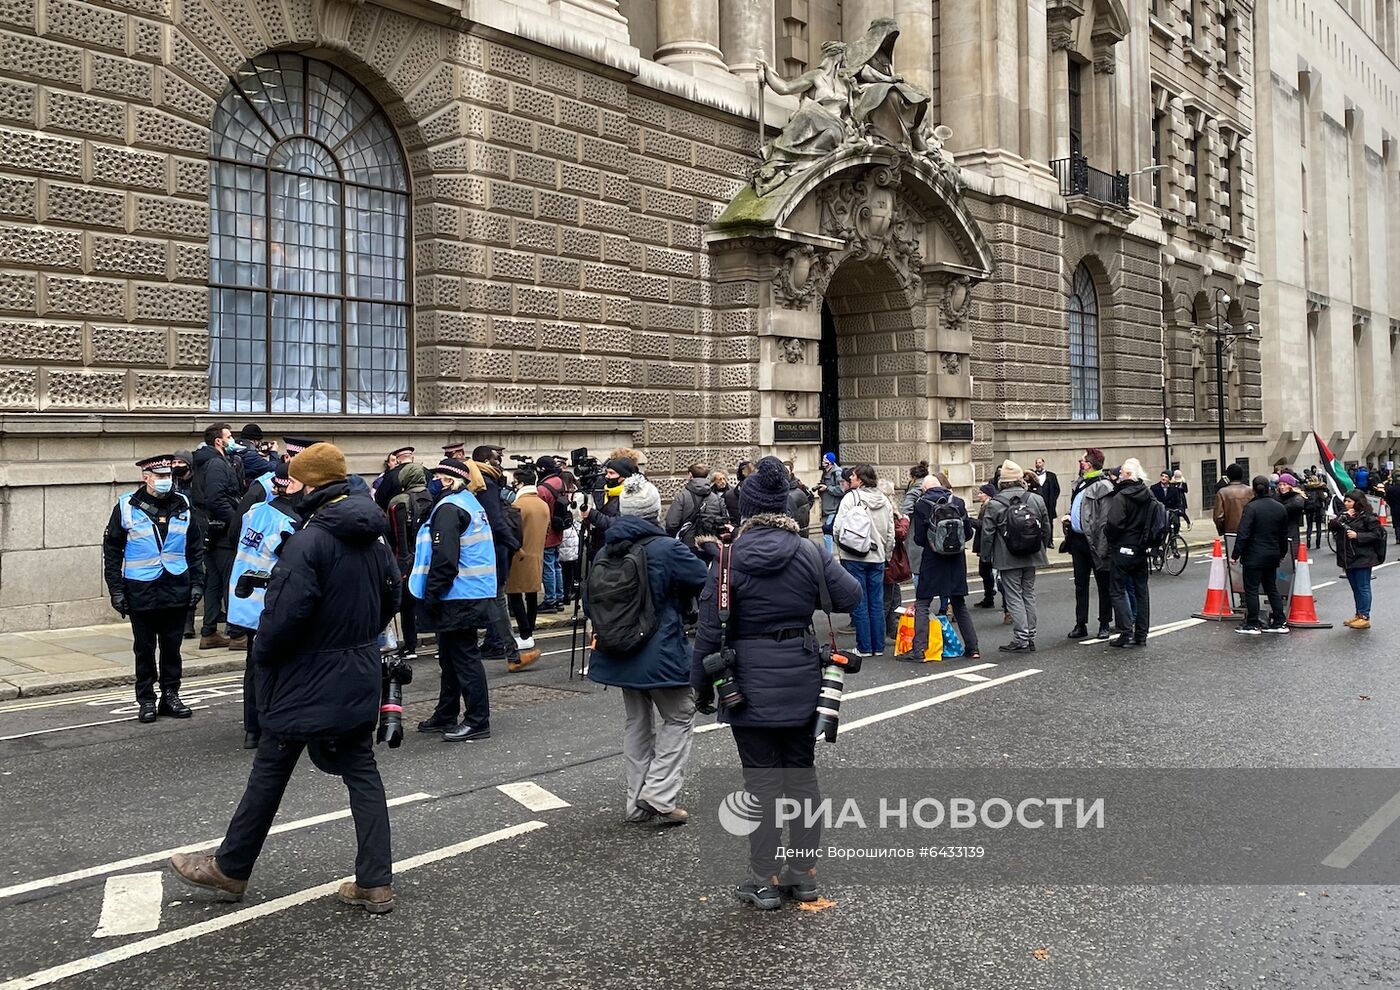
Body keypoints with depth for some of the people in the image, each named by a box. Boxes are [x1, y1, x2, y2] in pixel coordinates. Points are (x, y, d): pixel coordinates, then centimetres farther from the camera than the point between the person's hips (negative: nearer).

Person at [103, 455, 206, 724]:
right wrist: (116, 590, -4)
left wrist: (197, 583, 3)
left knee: (172, 646, 10)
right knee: (144, 649, 8)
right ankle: (146, 700, 18)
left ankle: (170, 695, 21)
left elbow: (196, 548, 10)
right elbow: (112, 550, 0)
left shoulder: (183, 505, 4)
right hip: (141, 590, -2)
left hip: (176, 588, 2)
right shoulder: (127, 507, -4)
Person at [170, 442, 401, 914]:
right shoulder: (372, 538, 4)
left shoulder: (308, 541, -20)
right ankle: (375, 883, 11)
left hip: (306, 682, -7)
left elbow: (286, 613, -25)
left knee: (270, 771, 10)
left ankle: (229, 869, 28)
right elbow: (391, 598, 13)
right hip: (359, 680, 7)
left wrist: (262, 653, -7)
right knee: (361, 773, 10)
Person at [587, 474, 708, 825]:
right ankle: (660, 799, 2)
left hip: (620, 652, 6)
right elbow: (706, 582, -9)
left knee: (637, 721, 18)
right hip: (660, 653, -6)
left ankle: (637, 802, 22)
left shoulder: (607, 550, 2)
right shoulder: (667, 549, -18)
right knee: (679, 717, 10)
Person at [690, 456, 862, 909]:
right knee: (802, 773, 14)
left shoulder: (729, 558, -10)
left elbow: (709, 629, -9)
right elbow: (851, 596, 3)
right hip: (802, 679, 3)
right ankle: (804, 875, 24)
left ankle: (765, 881, 14)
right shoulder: (810, 553, -4)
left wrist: (702, 684, 2)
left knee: (761, 778, 6)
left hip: (751, 683, -3)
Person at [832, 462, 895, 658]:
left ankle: (864, 647, 6)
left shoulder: (851, 497, -11)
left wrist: (842, 550, 4)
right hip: (877, 558, 5)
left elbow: (837, 528, -12)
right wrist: (886, 557, 20)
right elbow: (890, 534, 10)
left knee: (859, 603, 2)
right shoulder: (885, 501, 6)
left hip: (854, 559, -5)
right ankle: (879, 647, 15)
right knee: (877, 603, 10)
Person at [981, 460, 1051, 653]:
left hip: (1008, 559, -4)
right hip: (1031, 557, 4)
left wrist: (986, 556, 3)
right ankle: (1030, 638, 17)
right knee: (1029, 595, 13)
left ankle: (1021, 639, -3)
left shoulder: (995, 504, -10)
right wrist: (1041, 550, 22)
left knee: (1014, 597, 0)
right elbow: (1046, 528, 9)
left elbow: (987, 533, -9)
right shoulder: (1036, 500, 2)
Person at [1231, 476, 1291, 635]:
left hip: (1254, 556, -7)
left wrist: (1235, 554, -12)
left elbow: (1243, 534, -18)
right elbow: (1284, 534, 14)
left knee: (1251, 589, 0)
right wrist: (1282, 553, 26)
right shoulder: (1280, 507, 6)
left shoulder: (1251, 507, -15)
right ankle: (1280, 622, 18)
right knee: (1271, 588, 17)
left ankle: (1253, 625, 2)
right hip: (1273, 555, 7)